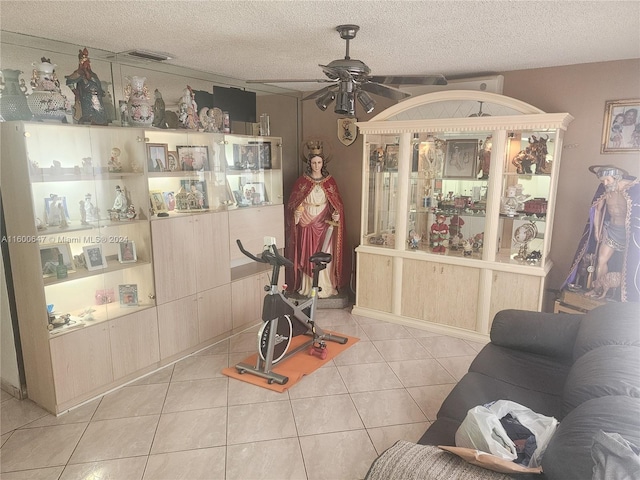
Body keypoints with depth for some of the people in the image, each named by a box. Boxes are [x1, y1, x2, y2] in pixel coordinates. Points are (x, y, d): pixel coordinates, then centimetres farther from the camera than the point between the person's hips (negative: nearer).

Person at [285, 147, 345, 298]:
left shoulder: (330, 181, 5)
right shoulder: (302, 181, 2)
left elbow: (337, 202, 6)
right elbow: (293, 202, 3)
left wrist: (337, 213, -13)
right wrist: (297, 212, -17)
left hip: (325, 223, 1)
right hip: (306, 223, 0)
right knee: (307, 255, 2)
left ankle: (325, 287, 9)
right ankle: (307, 287, 12)